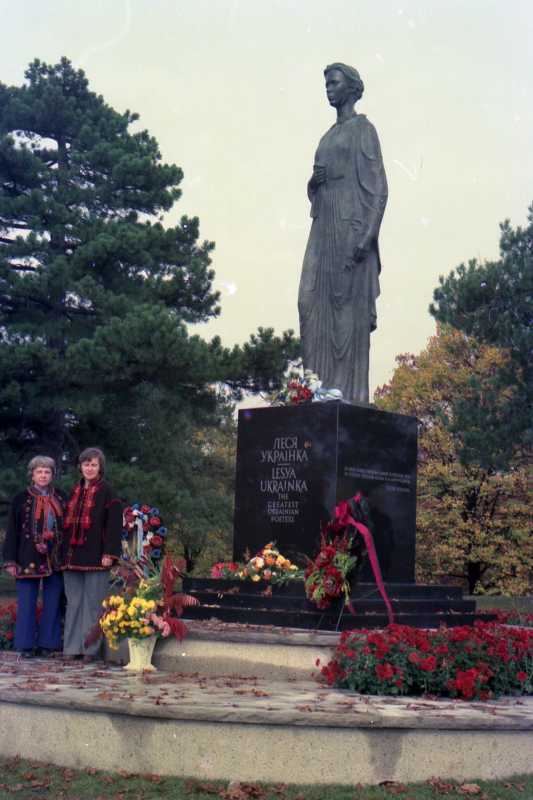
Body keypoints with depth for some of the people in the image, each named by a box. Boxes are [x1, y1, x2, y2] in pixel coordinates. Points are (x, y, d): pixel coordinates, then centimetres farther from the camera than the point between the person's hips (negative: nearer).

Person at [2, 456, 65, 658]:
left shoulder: (60, 499, 11)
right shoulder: (21, 499, 3)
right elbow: (12, 531, 1)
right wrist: (11, 560, -6)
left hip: (55, 559, 2)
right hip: (28, 558, -2)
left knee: (52, 602, 3)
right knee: (27, 602, -1)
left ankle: (47, 644, 11)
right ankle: (26, 645, 5)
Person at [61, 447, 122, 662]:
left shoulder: (107, 492, -2)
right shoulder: (75, 491, 16)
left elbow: (114, 524, -8)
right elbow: (67, 521, 19)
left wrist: (109, 554, -15)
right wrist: (64, 552, 12)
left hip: (95, 555, -6)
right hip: (72, 554, 6)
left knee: (93, 602, -3)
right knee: (74, 602, 7)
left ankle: (90, 648, 2)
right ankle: (73, 647, 12)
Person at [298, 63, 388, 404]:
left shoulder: (363, 129, 0)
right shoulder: (328, 136, 23)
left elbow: (378, 187, -10)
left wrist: (366, 237, -19)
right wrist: (314, 181, 4)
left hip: (350, 228, -8)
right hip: (323, 227, 8)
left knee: (350, 308, -9)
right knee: (314, 303, -2)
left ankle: (352, 394, -9)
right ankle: (322, 387, -1)